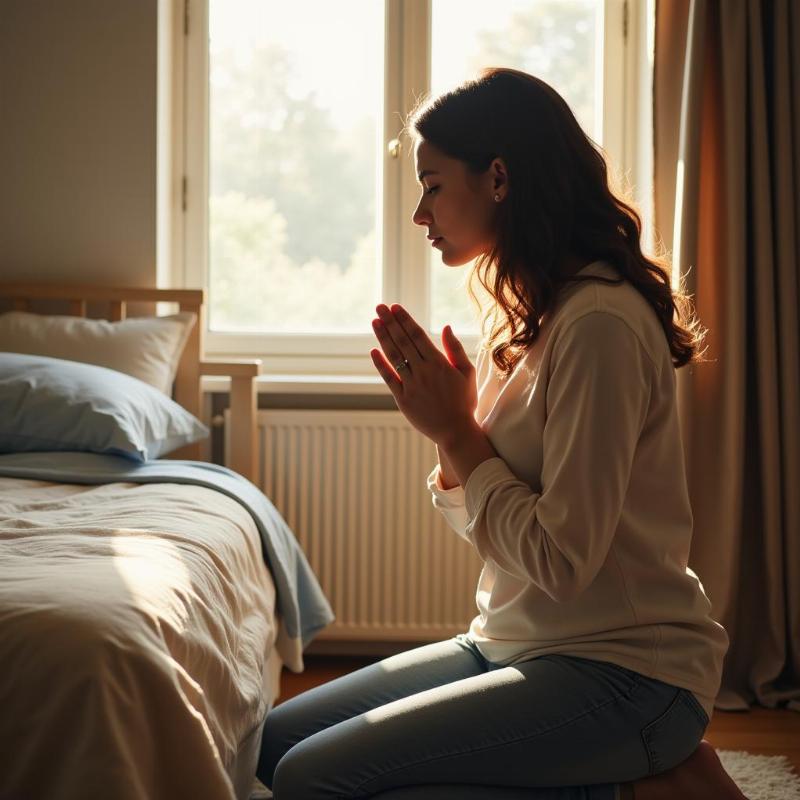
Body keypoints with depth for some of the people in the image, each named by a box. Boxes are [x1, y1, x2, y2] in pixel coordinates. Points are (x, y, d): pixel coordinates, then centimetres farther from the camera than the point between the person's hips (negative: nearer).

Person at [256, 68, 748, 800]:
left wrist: (457, 434, -11)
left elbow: (561, 558, -22)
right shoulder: (527, 316, 10)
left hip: (621, 670, -10)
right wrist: (448, 429, -5)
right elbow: (484, 522, 13)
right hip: (514, 643, 10)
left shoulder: (600, 323, -19)